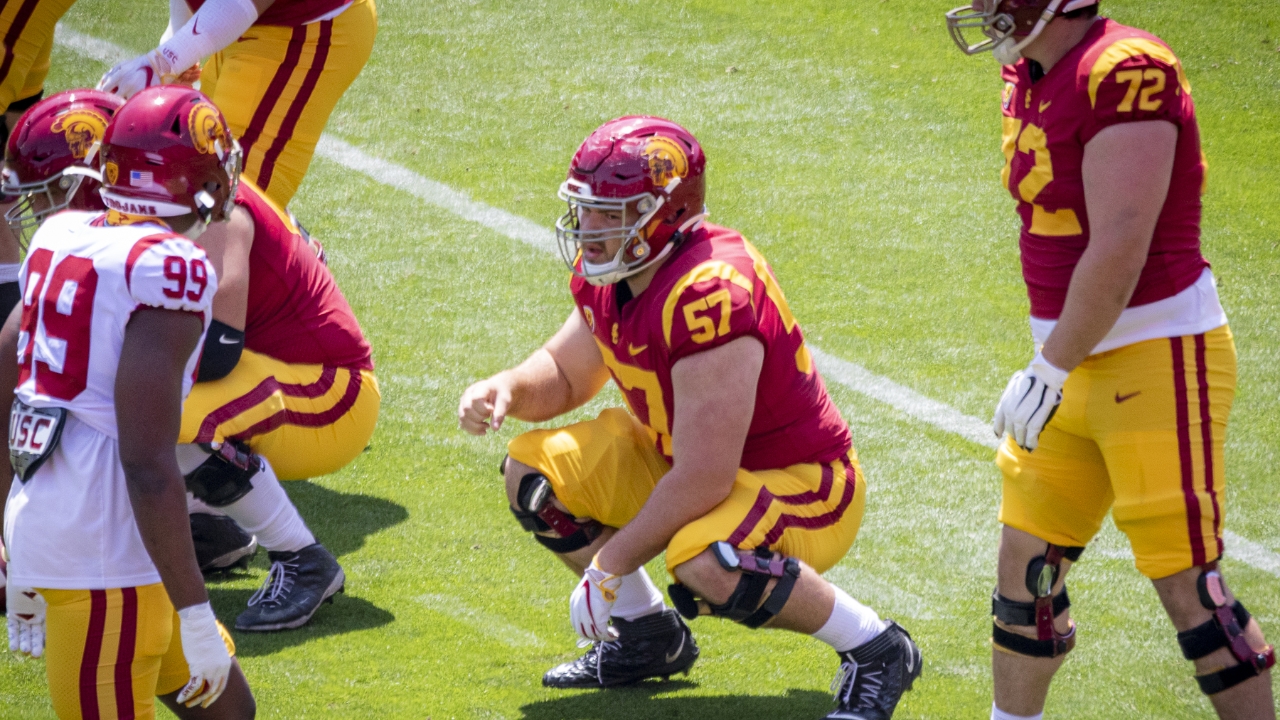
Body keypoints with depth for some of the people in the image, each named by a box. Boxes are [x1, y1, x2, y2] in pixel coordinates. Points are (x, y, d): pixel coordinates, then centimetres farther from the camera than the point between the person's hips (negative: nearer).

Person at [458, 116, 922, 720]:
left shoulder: (707, 294, -33)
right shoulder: (605, 275, -5)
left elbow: (703, 478, -32)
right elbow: (564, 374, 15)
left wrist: (610, 567, -22)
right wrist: (506, 390, -9)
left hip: (801, 484, -9)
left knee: (707, 564, -38)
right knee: (534, 475, 1)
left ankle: (876, 650, -13)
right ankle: (648, 636, 16)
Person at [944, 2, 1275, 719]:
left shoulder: (1125, 74, -21)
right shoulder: (1033, 81, 9)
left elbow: (1118, 252, -23)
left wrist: (1049, 373, -17)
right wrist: (1053, 368, 13)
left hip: (1159, 363, -9)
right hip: (1084, 364, 9)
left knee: (1187, 586, -6)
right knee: (1025, 562, 13)